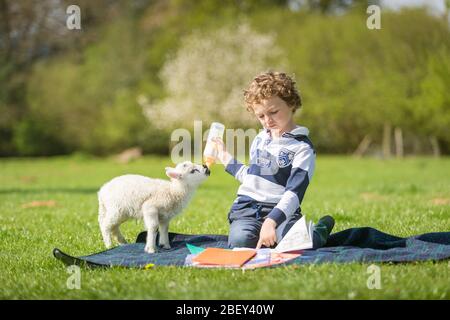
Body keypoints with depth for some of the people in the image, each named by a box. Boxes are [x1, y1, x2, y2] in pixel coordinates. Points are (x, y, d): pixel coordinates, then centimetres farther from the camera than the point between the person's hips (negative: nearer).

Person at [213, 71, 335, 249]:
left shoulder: (302, 147, -5)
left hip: (281, 210, -3)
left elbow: (294, 192, -16)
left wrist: (271, 221, -30)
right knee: (240, 241, -32)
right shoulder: (260, 139, 17)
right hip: (247, 208, 3)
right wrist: (227, 160, 34)